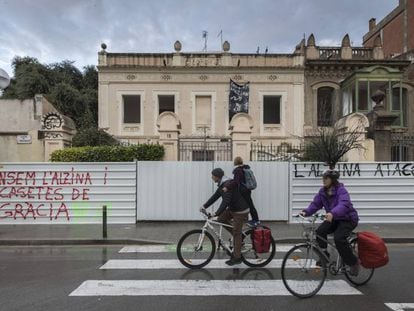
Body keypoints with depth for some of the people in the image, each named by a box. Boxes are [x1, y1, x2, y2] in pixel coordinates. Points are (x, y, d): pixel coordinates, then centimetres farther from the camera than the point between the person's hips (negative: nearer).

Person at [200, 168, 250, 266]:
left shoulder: (228, 185, -26)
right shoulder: (222, 185, 5)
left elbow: (225, 202, -33)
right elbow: (215, 197, 8)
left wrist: (216, 213, -35)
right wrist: (204, 206, 2)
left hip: (240, 211, -9)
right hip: (233, 208, 9)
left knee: (236, 233, -2)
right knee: (221, 219, 6)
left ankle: (237, 258, 10)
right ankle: (237, 236, 18)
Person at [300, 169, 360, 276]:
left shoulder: (341, 190, -23)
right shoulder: (323, 191, -2)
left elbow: (344, 204, -41)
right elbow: (315, 204, -7)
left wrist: (332, 213, -59)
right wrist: (306, 212, -26)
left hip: (348, 219, -6)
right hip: (334, 219, 6)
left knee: (339, 238, -28)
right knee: (320, 231, -17)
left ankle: (354, 262, -5)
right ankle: (324, 256, 2)